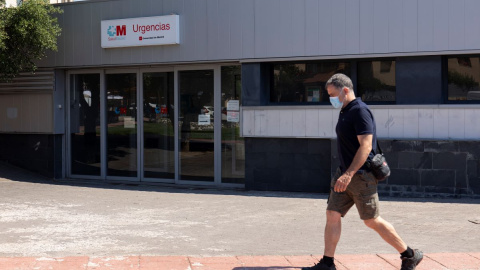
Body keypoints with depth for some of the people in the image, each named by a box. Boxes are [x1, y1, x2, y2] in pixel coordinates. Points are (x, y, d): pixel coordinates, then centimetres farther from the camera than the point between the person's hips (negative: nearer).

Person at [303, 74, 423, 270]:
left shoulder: (360, 111, -16)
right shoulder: (345, 112, 14)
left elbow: (366, 146, -24)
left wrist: (349, 174, -29)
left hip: (361, 176, -9)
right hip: (346, 173, 9)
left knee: (371, 221, -1)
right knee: (332, 214, 4)